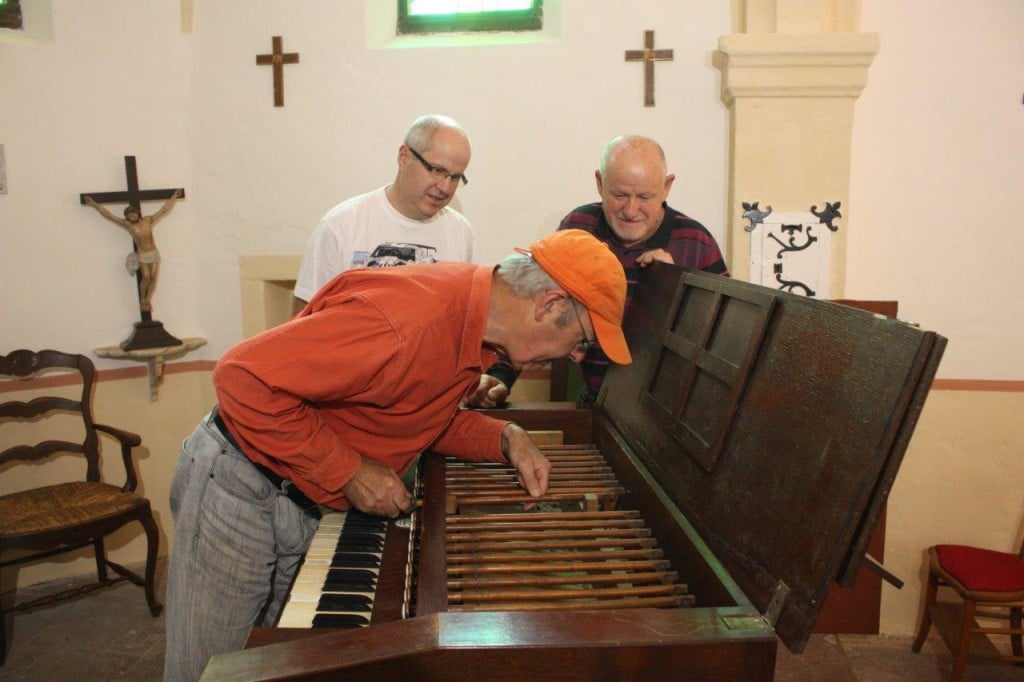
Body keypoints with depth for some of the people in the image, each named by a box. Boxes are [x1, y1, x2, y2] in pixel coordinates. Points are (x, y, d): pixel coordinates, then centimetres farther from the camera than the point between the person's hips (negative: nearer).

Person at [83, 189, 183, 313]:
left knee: (153, 277, -1)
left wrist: (174, 197, 10)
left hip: (154, 253, 2)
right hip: (142, 255, -2)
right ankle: (142, 300, 5)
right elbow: (108, 215, -1)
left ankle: (148, 300, 10)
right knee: (146, 277, -12)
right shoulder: (127, 224, -2)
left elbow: (164, 210, 8)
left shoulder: (149, 220, 3)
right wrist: (94, 204, -2)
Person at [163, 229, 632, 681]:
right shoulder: (407, 321, -35)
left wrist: (505, 439, -6)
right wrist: (348, 472, -26)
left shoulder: (473, 320, -5)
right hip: (239, 491, -8)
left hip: (305, 501, 8)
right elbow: (244, 378, -32)